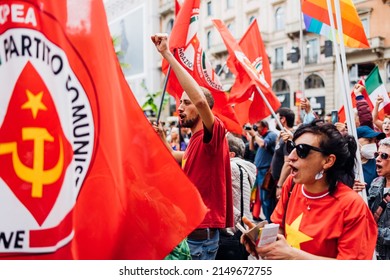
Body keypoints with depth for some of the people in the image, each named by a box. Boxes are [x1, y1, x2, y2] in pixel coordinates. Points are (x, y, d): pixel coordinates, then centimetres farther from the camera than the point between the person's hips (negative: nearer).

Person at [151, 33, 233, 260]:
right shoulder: (196, 139, 13)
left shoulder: (214, 132, -14)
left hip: (201, 232, -9)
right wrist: (162, 140, 18)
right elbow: (179, 157, 34)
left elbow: (200, 99, -34)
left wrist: (168, 54, -30)